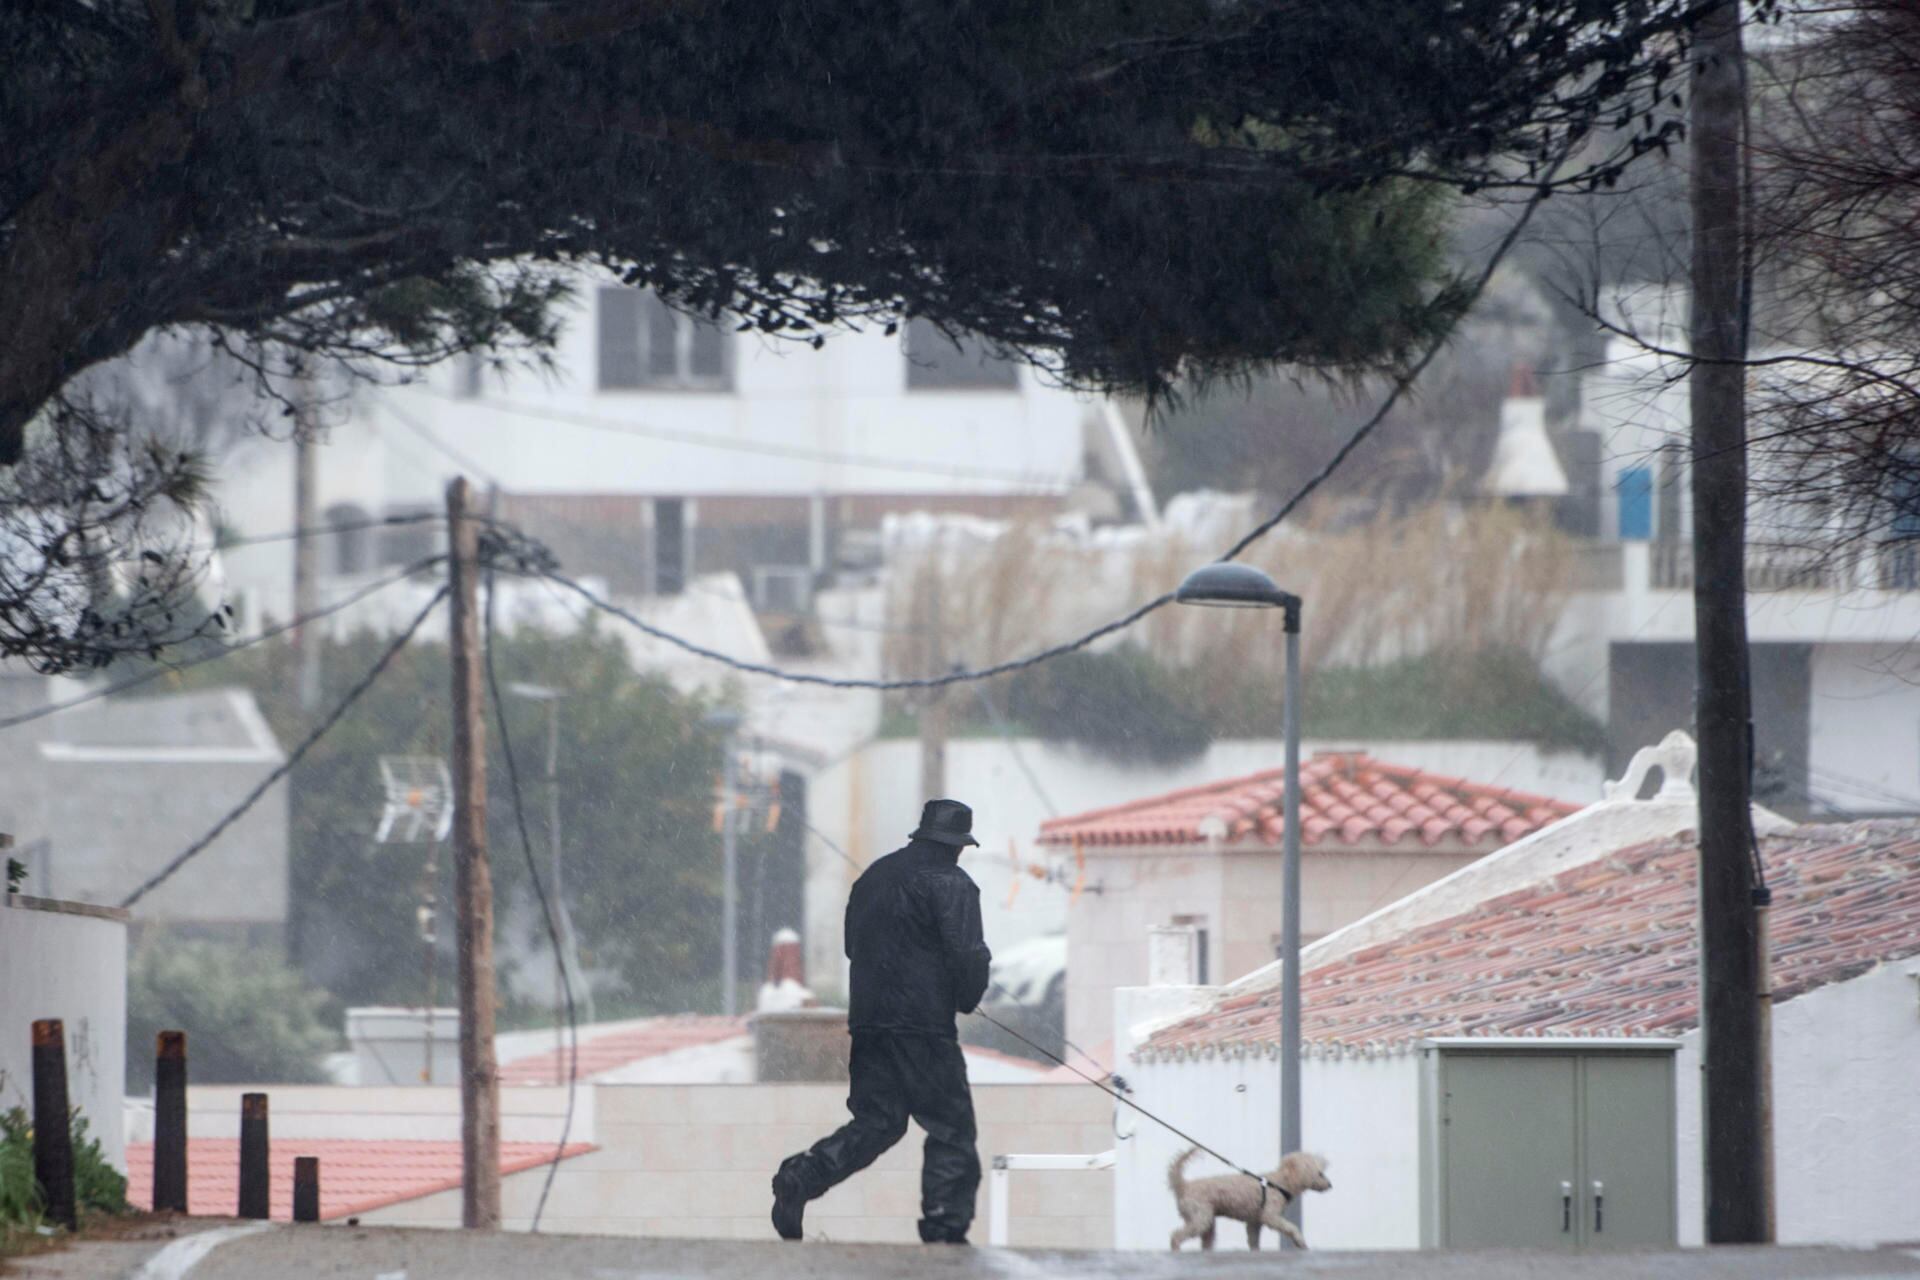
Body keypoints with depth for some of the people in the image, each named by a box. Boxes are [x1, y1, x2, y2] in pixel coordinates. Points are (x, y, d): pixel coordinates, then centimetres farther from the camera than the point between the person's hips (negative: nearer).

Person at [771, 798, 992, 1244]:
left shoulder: (873, 877, 17)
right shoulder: (950, 883, -7)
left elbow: (853, 945, 22)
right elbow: (967, 955, -14)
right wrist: (966, 1000, 4)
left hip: (868, 1020, 7)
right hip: (925, 1022, -7)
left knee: (875, 1122, 12)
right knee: (951, 1128, 1)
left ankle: (801, 1177, -8)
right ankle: (945, 1227, -3)